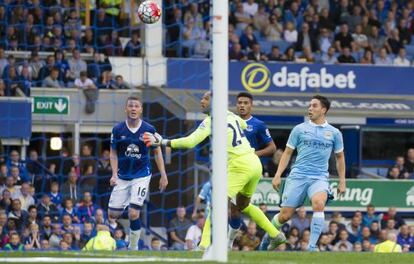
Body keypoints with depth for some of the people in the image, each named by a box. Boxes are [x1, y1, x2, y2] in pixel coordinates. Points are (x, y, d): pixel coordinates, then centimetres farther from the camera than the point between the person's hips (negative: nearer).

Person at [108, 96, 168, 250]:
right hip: (122, 177, 3)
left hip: (141, 176, -3)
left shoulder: (149, 130, -6)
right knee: (113, 214, 1)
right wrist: (114, 174, -5)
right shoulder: (118, 130, -3)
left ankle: (133, 248, 1)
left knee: (133, 214, -15)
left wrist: (163, 175, 3)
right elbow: (113, 153, 6)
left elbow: (157, 152, 5)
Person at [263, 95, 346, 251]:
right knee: (285, 215, -2)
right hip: (298, 175, 1)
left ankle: (312, 246, -28)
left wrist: (342, 181, 14)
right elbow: (287, 153, 10)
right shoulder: (299, 129, 7)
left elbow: (340, 157, 19)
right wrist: (278, 175, 2)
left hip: (320, 178, -1)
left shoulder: (334, 133, 8)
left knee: (318, 203, -32)